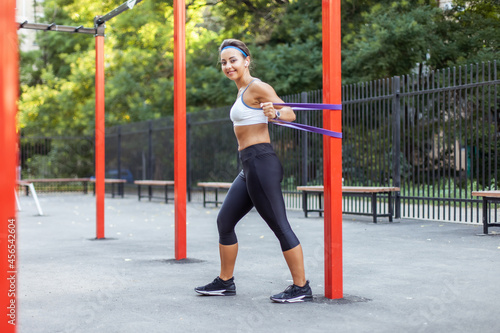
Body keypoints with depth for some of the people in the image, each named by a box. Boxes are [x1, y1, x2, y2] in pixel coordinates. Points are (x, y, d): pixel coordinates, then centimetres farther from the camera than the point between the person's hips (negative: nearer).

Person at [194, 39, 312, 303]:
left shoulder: (256, 87, -9)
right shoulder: (243, 91, 18)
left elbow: (290, 113, -17)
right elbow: (276, 112, 25)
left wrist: (274, 113, -35)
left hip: (261, 163, -10)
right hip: (249, 167, 10)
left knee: (279, 226, -7)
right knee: (224, 221, 13)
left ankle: (301, 288, 1)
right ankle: (225, 282, 25)